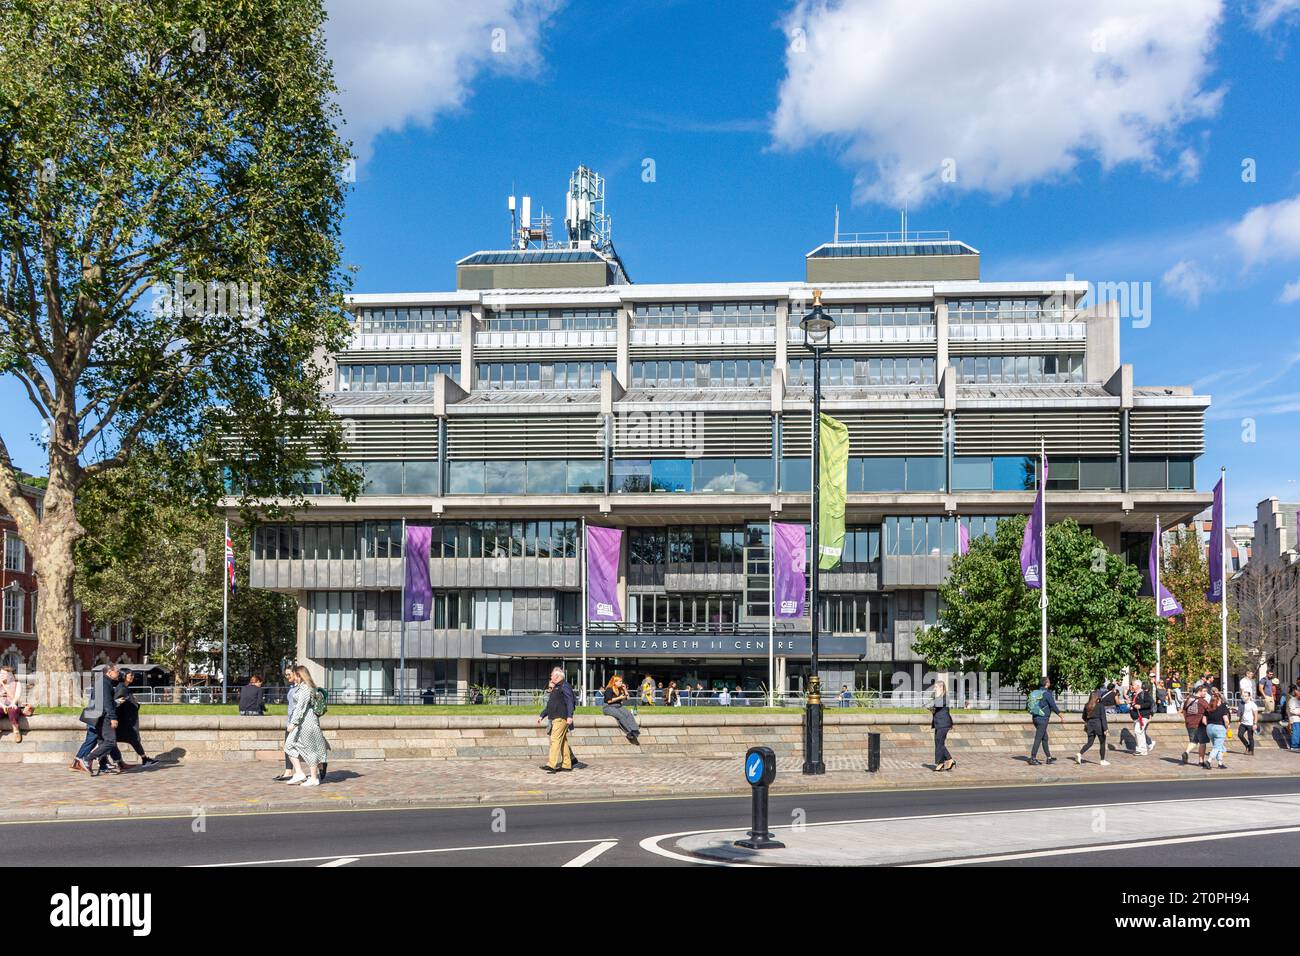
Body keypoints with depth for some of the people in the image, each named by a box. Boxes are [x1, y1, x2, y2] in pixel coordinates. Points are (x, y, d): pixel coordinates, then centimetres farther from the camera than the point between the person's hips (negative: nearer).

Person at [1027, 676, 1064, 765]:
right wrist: (1061, 716, -1)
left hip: (1035, 718, 8)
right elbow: (1053, 706, -13)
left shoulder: (1036, 693, 10)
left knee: (1045, 738, 17)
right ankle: (1033, 758, -6)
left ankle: (1049, 757, 24)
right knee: (1038, 739, -5)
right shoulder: (1047, 693, -15)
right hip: (1043, 719, -8)